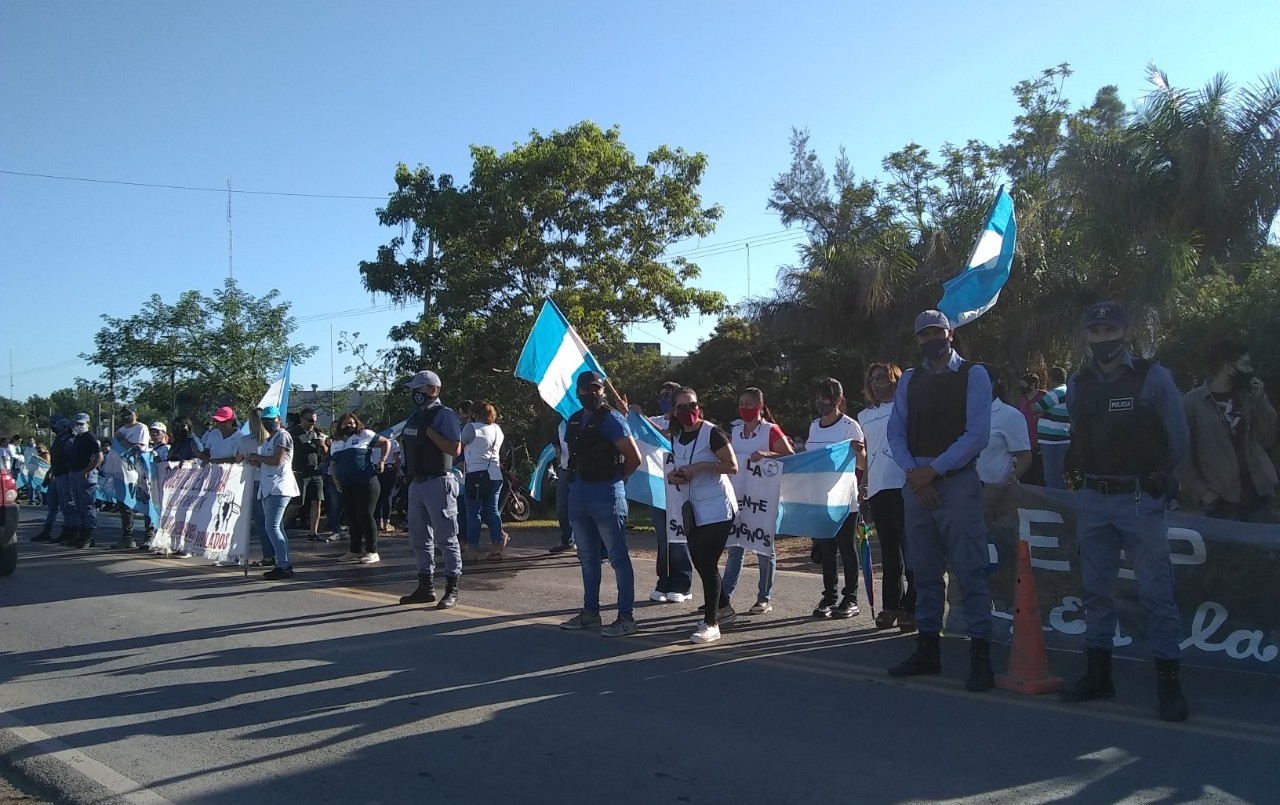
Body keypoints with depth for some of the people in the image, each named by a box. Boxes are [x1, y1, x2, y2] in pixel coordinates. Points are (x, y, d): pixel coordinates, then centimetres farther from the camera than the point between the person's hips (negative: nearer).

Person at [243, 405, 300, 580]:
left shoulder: (283, 436, -6)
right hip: (268, 488, 10)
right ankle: (285, 566, 11)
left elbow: (277, 460, -16)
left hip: (279, 487, -10)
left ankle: (283, 566, -17)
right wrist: (255, 461, 5)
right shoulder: (268, 439, 23)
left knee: (272, 526, -16)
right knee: (276, 527, 9)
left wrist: (256, 457, -6)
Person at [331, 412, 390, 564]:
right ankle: (355, 551, 20)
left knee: (365, 516, -9)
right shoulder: (335, 445, 18)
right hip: (346, 487, 7)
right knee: (352, 519, 11)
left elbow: (385, 442, 2)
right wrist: (335, 481, 12)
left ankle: (372, 552, -5)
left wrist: (381, 461, -8)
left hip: (365, 484, -6)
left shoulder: (364, 435, 0)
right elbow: (333, 465, 26)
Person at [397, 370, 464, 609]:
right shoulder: (414, 416, 15)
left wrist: (429, 432, -20)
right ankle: (426, 587, 23)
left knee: (447, 538, -2)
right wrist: (404, 443, 6)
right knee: (419, 538, 13)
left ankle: (452, 590, 3)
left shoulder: (444, 415, -11)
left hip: (438, 483, -9)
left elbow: (455, 449, -20)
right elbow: (407, 444, 26)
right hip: (416, 483, 9)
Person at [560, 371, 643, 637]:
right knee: (587, 558, 15)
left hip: (606, 495, -8)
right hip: (579, 495, 8)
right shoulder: (574, 421, 12)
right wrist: (575, 482, 9)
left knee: (618, 558, -3)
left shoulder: (611, 419, -10)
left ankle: (626, 617, 0)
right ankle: (590, 612, 26)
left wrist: (615, 478, 1)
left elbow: (634, 457, -12)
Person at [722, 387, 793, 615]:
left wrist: (766, 454, -26)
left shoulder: (771, 431, -5)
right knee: (735, 548, 8)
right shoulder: (735, 432, 11)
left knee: (763, 548, 3)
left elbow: (791, 458, -11)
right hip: (738, 498, 5)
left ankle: (764, 600, 11)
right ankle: (724, 597, 11)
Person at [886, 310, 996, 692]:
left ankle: (980, 655, -3)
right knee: (924, 572, 11)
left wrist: (933, 470, -13)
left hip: (957, 483, -5)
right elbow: (896, 432, 8)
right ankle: (927, 649, 19)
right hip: (916, 484, 5)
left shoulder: (973, 374, 0)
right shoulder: (908, 380, 14)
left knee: (969, 571, -7)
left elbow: (977, 434, -9)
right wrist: (913, 472, -8)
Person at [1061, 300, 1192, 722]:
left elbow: (1178, 441, 2)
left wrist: (1148, 477, 10)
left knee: (1156, 592, -4)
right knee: (1097, 590, 11)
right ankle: (1098, 673, 21)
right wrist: (1099, 474, 14)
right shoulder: (1077, 385, 7)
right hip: (1093, 500, 5)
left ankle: (1168, 682, 3)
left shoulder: (1153, 378, -6)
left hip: (1140, 500, -4)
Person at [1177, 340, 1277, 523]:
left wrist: (1260, 399, 1)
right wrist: (1199, 490, -11)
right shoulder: (1192, 402, -2)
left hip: (1257, 495, 4)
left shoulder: (1247, 398, 12)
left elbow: (1268, 440, 11)